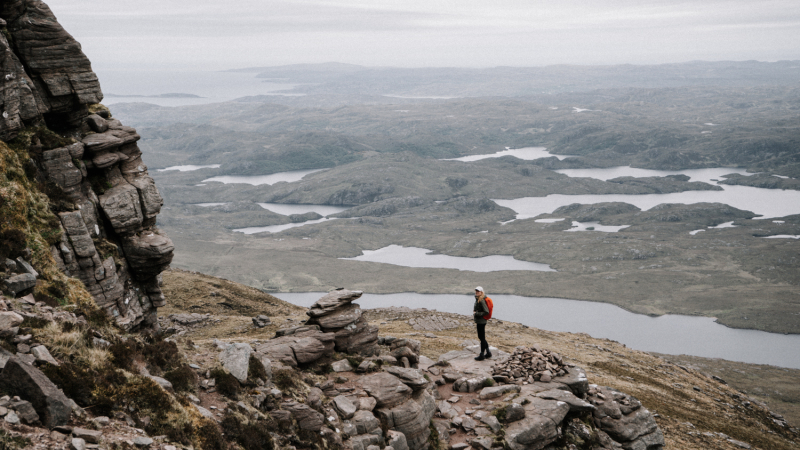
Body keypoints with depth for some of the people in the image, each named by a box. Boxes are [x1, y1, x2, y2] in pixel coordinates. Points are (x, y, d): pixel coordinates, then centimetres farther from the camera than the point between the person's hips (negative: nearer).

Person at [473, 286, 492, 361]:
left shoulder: (482, 301, -20)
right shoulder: (477, 299, 10)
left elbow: (486, 312, -22)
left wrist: (476, 314, -19)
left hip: (481, 322, -10)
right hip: (479, 321, 10)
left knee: (482, 338, 0)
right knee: (481, 337, 18)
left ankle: (482, 355, 9)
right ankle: (488, 352, 27)